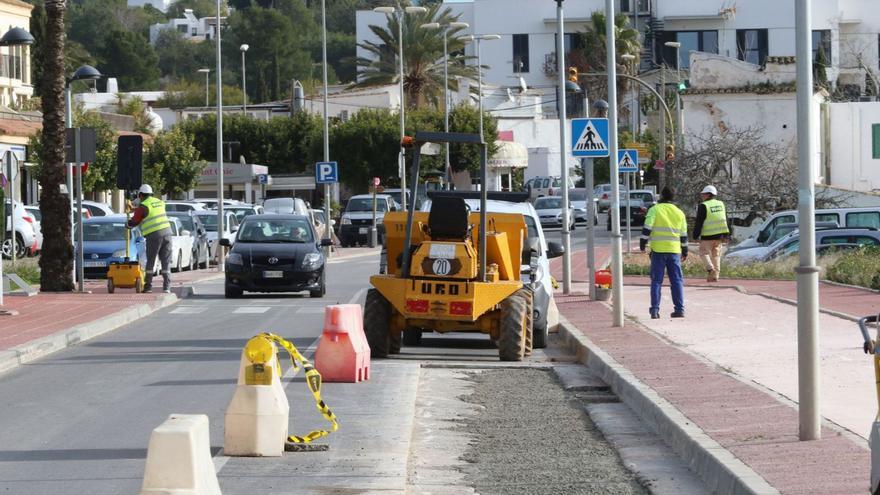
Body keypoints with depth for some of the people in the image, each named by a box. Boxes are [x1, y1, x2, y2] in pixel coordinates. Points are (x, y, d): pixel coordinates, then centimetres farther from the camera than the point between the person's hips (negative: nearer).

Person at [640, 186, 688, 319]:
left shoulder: (655, 209, -2)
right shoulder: (679, 213, 11)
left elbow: (647, 228, -11)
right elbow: (683, 234, 15)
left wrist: (642, 244, -3)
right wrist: (684, 252, 23)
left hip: (658, 250, -3)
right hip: (674, 251, 3)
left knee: (656, 281, 1)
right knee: (677, 281, 7)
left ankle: (655, 310, -4)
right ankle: (679, 309, 3)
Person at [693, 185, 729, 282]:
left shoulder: (703, 206, -10)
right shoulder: (721, 204, 10)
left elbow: (699, 222, -11)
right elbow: (725, 220, 13)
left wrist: (696, 235, -4)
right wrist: (725, 236, 16)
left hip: (707, 236, -6)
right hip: (719, 235, 6)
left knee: (704, 253, 6)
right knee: (716, 255, 11)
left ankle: (710, 268, -15)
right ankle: (715, 275, 10)